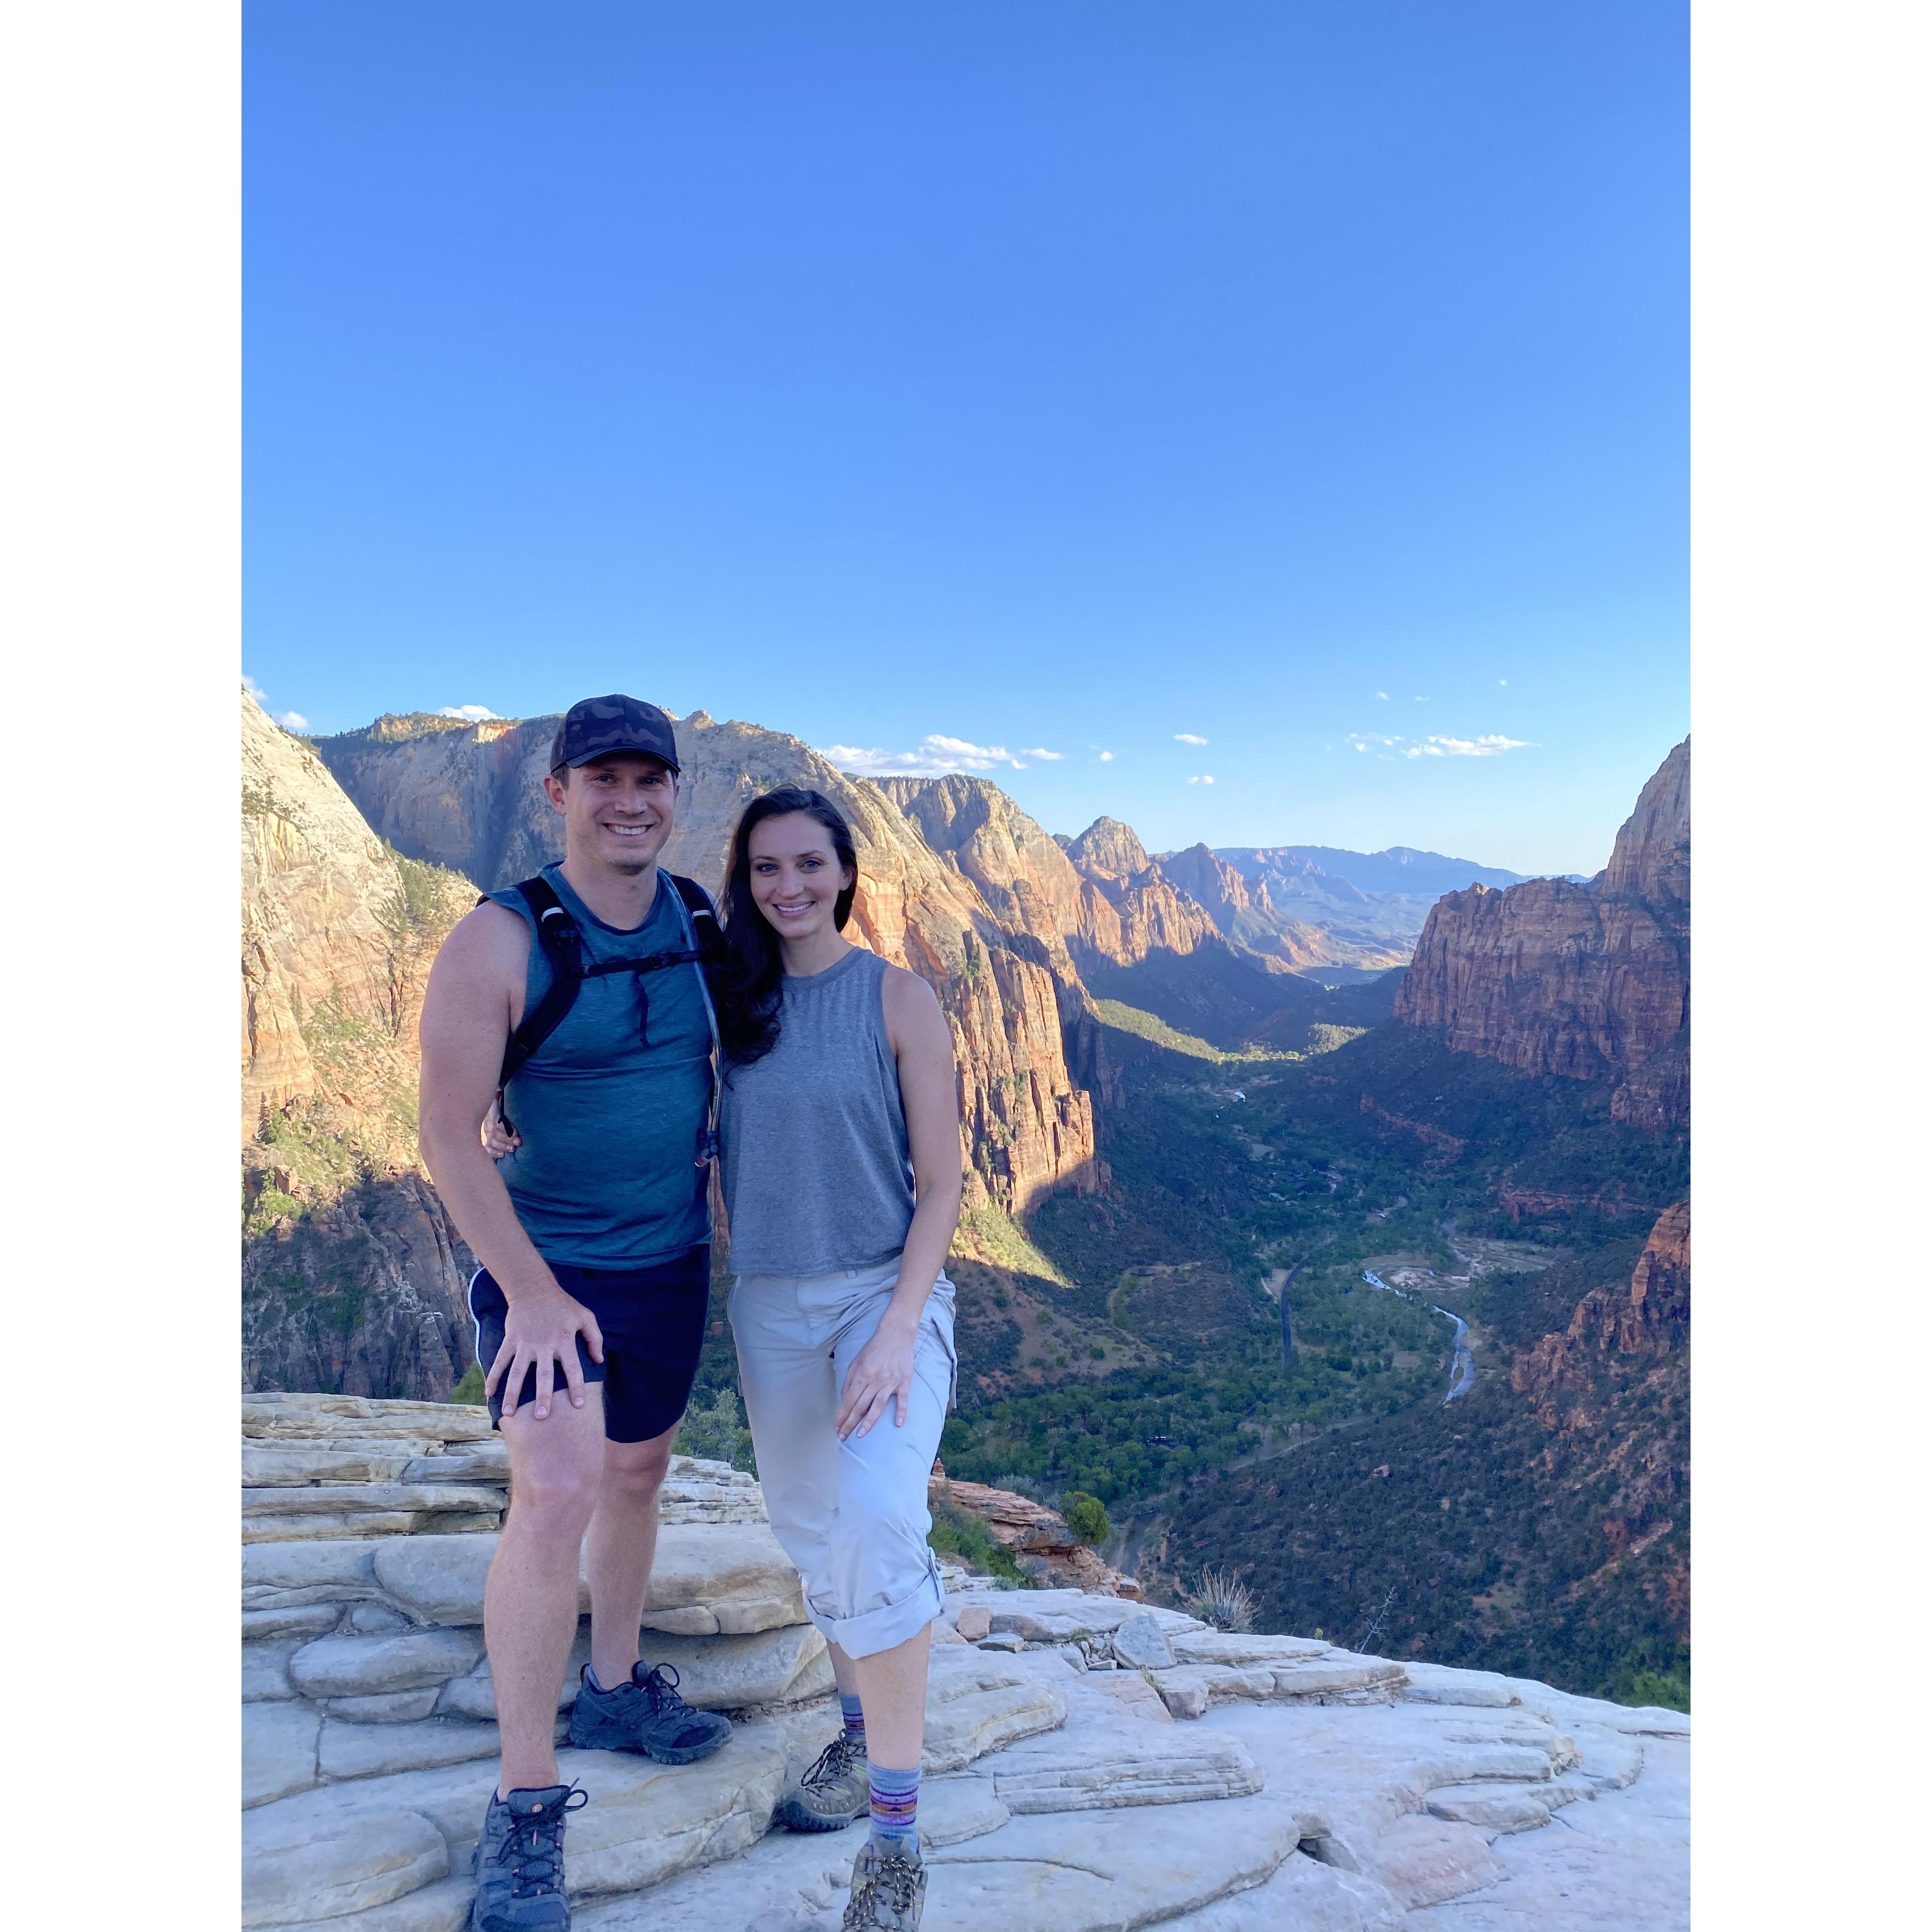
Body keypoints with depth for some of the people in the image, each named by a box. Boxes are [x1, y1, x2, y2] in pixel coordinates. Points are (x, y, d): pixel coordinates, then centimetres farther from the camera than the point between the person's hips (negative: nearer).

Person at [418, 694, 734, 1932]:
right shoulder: (501, 943, -18)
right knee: (557, 1493, -17)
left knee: (637, 1472, 19)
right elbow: (450, 1135, -16)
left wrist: (715, 1200, 9)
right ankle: (527, 1806, 1)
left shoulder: (702, 923, -2)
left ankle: (616, 1687, 43)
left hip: (673, 1261, 6)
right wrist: (533, 1292, -20)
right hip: (549, 1267, -5)